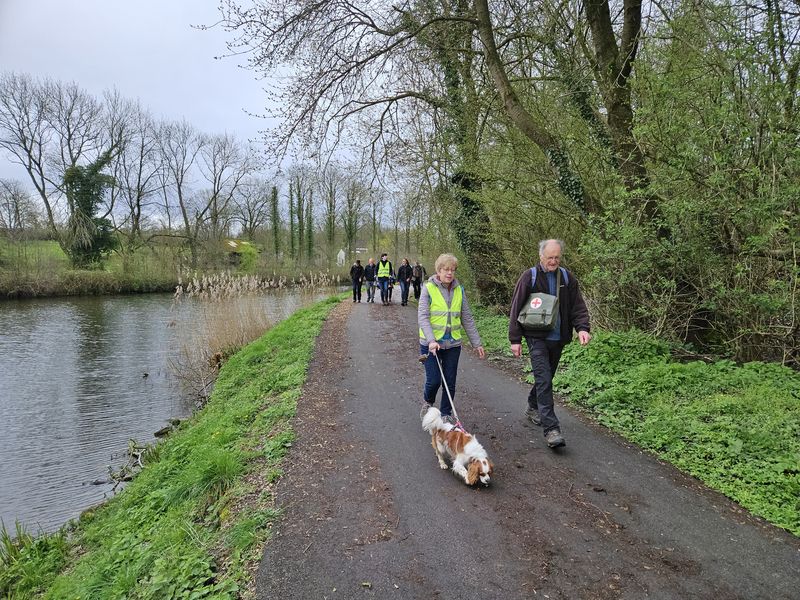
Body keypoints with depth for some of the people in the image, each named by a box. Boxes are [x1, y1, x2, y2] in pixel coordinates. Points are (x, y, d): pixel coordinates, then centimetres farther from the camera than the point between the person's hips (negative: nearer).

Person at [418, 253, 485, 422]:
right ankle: (427, 402, 28)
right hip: (431, 343, -3)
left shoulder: (459, 290, 6)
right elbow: (422, 317, -12)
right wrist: (431, 340, -24)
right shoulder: (428, 288, -6)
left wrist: (477, 343, 9)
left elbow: (467, 319, 10)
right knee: (433, 380, -4)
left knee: (450, 382, 7)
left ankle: (446, 414, 25)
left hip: (453, 343, 3)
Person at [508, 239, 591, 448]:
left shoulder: (567, 278, 4)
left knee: (545, 378, 17)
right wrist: (515, 339, -6)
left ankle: (532, 408, 41)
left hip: (558, 338, 4)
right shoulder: (529, 277, -6)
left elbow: (578, 307, 5)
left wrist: (582, 328, -14)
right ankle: (551, 429, -12)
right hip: (537, 338, -4)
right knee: (544, 381, -13)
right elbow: (516, 309, -3)